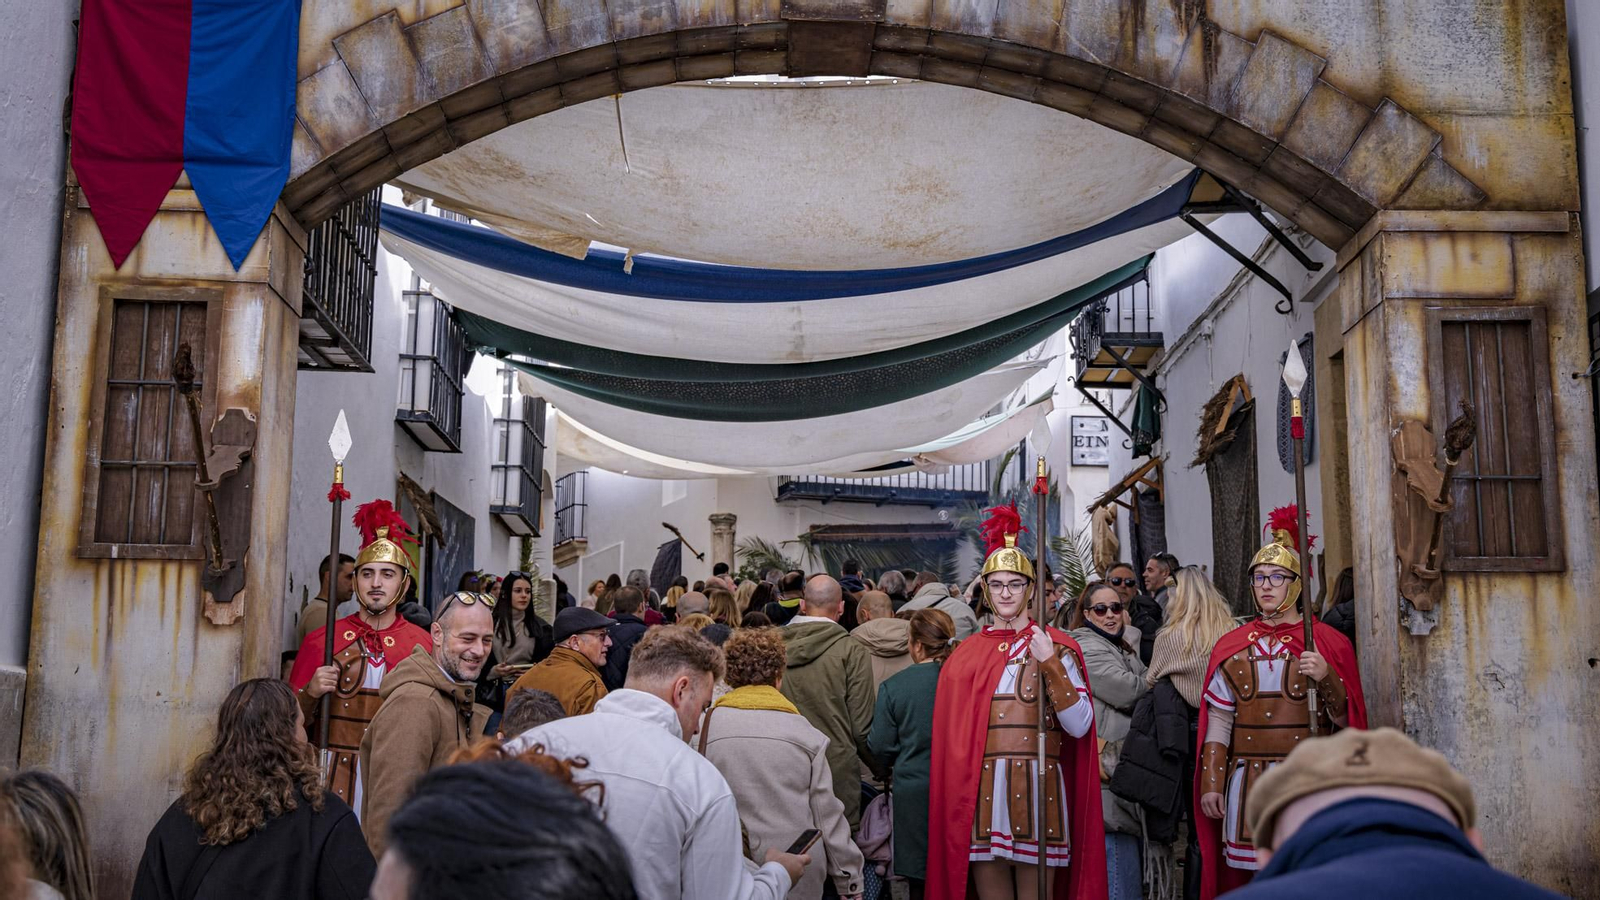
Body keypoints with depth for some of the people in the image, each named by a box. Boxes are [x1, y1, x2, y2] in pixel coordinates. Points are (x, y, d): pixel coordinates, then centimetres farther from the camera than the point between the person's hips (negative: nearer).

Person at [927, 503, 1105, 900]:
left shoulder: (1054, 647, 3)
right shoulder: (966, 653, 11)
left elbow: (1080, 726, -7)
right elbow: (951, 735, 13)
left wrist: (1050, 664, -14)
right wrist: (956, 796, 4)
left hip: (1037, 789, -3)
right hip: (980, 792, 3)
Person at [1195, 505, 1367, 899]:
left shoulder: (1328, 643, 4)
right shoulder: (1231, 646, 9)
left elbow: (1345, 718, 1)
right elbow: (1219, 721, 8)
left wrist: (1326, 677, -17)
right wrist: (1211, 784, 3)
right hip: (1247, 783, 2)